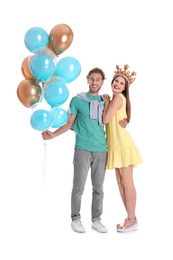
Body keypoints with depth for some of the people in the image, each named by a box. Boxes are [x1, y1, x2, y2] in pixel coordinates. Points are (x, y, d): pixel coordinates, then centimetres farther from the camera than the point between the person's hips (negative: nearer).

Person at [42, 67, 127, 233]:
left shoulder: (105, 102, 12)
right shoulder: (77, 100, 3)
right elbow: (70, 124, 5)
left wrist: (121, 124, -3)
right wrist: (53, 134, -8)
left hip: (101, 150, 3)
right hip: (82, 149, -3)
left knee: (98, 188, 8)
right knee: (78, 187, -2)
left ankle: (96, 220, 18)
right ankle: (75, 219, 12)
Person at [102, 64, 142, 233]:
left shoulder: (118, 97, -10)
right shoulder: (114, 99, 19)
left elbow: (105, 119, -14)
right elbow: (107, 120, 13)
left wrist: (106, 102, -2)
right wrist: (107, 102, 6)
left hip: (123, 145, -10)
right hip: (116, 146, 10)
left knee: (127, 183, -5)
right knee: (120, 183, 11)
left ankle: (132, 220, 3)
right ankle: (130, 218, 19)